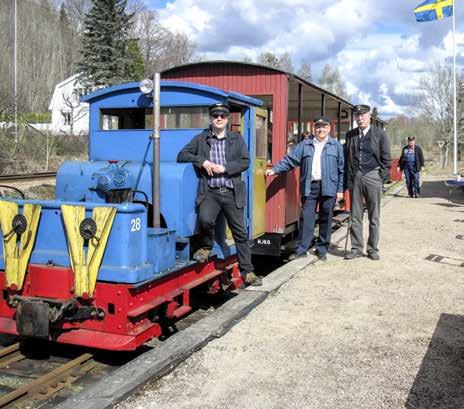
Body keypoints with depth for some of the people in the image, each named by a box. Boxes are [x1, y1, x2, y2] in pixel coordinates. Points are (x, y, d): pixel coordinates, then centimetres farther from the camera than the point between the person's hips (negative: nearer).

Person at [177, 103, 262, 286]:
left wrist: (224, 168, -12)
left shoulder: (237, 139, 11)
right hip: (210, 192, -1)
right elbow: (182, 155, 3)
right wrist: (202, 161, -11)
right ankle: (206, 247, 2)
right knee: (205, 219, -29)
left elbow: (245, 162, 2)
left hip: (232, 193, 1)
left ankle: (247, 272, 14)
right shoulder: (201, 139, 9)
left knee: (240, 233, 4)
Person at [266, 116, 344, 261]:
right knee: (306, 218, -1)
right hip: (309, 187, 1)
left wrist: (340, 189, -2)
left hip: (328, 188, -1)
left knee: (326, 219, 6)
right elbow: (290, 159, 5)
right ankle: (301, 249, 5)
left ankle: (322, 250, 17)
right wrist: (275, 169, -6)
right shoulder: (305, 144, 11)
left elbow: (341, 169, 4)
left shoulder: (336, 145, 7)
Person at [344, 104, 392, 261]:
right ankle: (357, 248, 13)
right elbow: (346, 158, 13)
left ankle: (373, 249, 13)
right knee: (355, 216, 5)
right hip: (354, 178, 2)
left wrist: (381, 178, -5)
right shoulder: (350, 135, 11)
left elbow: (386, 159, 2)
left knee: (374, 217, 4)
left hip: (372, 177, -2)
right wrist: (348, 179, 6)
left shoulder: (380, 134, 2)